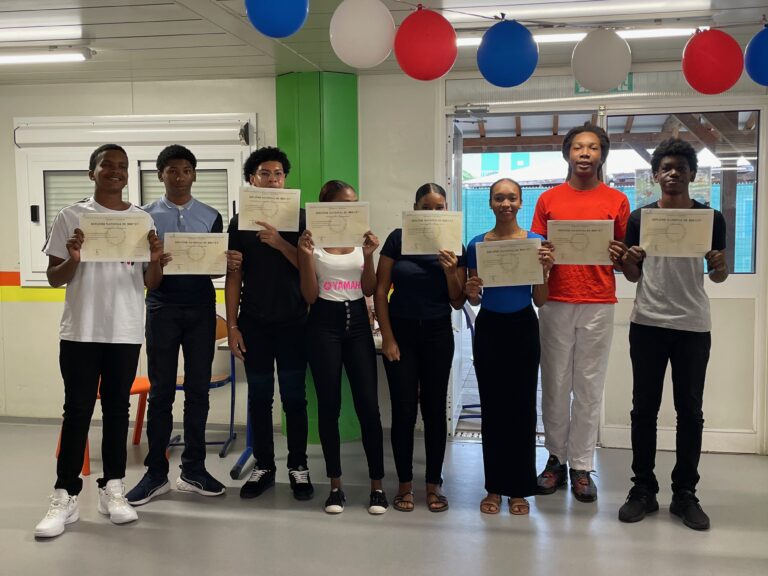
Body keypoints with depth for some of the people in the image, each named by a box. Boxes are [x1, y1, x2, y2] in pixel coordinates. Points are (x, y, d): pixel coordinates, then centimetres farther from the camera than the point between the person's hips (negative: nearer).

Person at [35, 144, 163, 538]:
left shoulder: (142, 219, 6)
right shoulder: (70, 217, 1)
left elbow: (151, 284, 7)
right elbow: (54, 278, 3)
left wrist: (155, 260, -14)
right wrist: (72, 260, -17)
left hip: (127, 331, 2)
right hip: (81, 331, -1)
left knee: (117, 409, 8)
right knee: (77, 411, 2)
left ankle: (112, 490, 17)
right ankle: (65, 497, 9)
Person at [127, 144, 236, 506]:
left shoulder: (211, 217, 9)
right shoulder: (146, 216, 5)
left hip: (200, 309, 2)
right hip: (162, 308, -1)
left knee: (198, 390, 6)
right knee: (161, 392, 3)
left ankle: (193, 470, 17)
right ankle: (156, 473, 13)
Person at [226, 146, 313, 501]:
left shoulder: (299, 218, 3)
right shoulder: (239, 223, 5)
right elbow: (233, 277, 4)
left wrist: (280, 243, -20)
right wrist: (232, 325, -1)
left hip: (292, 321, -1)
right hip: (254, 323, 1)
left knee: (294, 396, 3)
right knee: (259, 396, 7)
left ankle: (298, 466, 14)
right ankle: (263, 466, 18)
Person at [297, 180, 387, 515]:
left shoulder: (361, 239, 6)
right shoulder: (313, 241, -1)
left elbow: (369, 291, 4)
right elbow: (310, 297, -4)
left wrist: (368, 256, -9)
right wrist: (305, 255, -15)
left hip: (358, 322, 2)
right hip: (324, 324, -2)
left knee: (368, 404, -1)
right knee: (329, 405, 2)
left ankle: (377, 485, 10)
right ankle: (335, 485, 15)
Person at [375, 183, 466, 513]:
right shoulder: (398, 239, -5)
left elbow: (458, 303, 2)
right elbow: (380, 291, -3)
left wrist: (451, 271, -15)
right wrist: (387, 337, -8)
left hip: (438, 334, 2)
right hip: (401, 330, -1)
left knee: (434, 408, 5)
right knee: (403, 409, 0)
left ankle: (434, 483, 17)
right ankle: (405, 483, 14)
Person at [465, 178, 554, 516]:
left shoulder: (535, 242, 0)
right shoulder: (477, 244, 4)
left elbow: (540, 301, 1)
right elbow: (474, 301, 9)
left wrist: (545, 269, -15)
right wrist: (471, 292, -13)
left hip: (523, 329, -1)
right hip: (488, 329, 1)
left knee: (522, 407, 3)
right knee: (492, 408, 6)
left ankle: (520, 489, 16)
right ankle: (494, 487, 17)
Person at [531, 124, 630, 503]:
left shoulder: (617, 201, 7)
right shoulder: (548, 200, 8)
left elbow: (626, 257, 10)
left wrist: (619, 256, -12)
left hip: (598, 304, 0)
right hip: (555, 303, 1)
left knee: (589, 387, 3)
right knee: (555, 385, 4)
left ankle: (582, 467, 13)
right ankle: (556, 459, 18)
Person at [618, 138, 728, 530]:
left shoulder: (711, 218, 3)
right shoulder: (639, 217, 4)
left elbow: (718, 275, 8)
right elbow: (633, 276, 9)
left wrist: (719, 268, -15)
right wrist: (628, 261, -13)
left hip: (693, 326, 0)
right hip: (647, 324, 1)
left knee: (690, 411, 6)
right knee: (644, 408, 5)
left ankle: (685, 494, 16)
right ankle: (643, 489, 15)